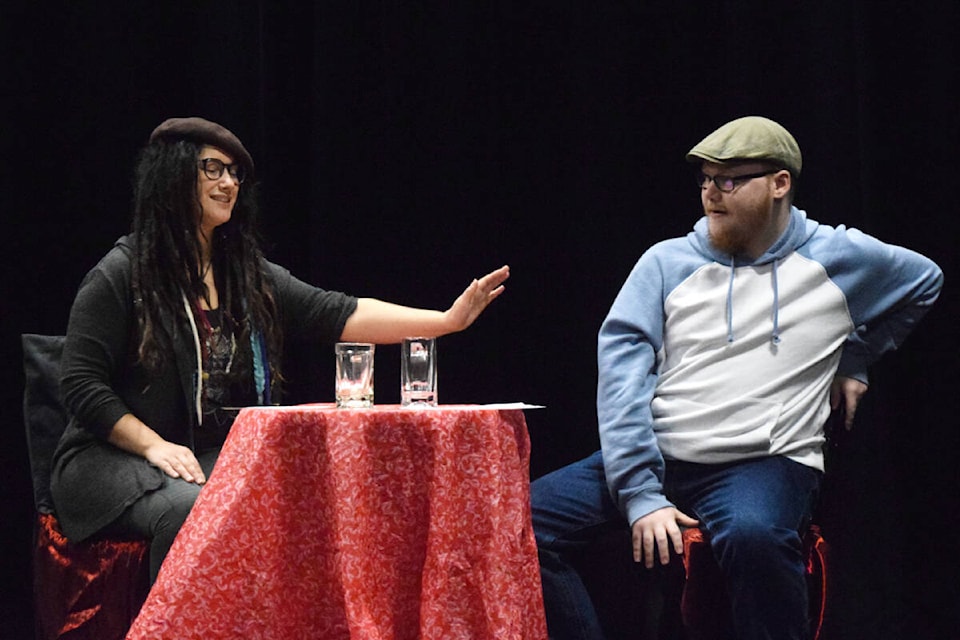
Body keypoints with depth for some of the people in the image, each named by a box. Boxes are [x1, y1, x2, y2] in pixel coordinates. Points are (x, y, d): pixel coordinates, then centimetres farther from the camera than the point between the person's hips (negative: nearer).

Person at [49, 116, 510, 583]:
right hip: (116, 459, -5)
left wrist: (448, 319, -10)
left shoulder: (249, 275, 13)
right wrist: (154, 446, -18)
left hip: (216, 457, 5)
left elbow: (339, 316, 2)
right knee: (190, 509, -36)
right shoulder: (119, 276, -4)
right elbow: (81, 385, -6)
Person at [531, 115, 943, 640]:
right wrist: (641, 494, -17)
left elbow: (925, 281, 26)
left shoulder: (840, 259, 6)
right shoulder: (666, 262, 6)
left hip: (766, 463, -2)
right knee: (526, 518, -19)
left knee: (753, 536, -39)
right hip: (652, 458, 3)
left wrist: (853, 362, 21)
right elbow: (621, 367, -5)